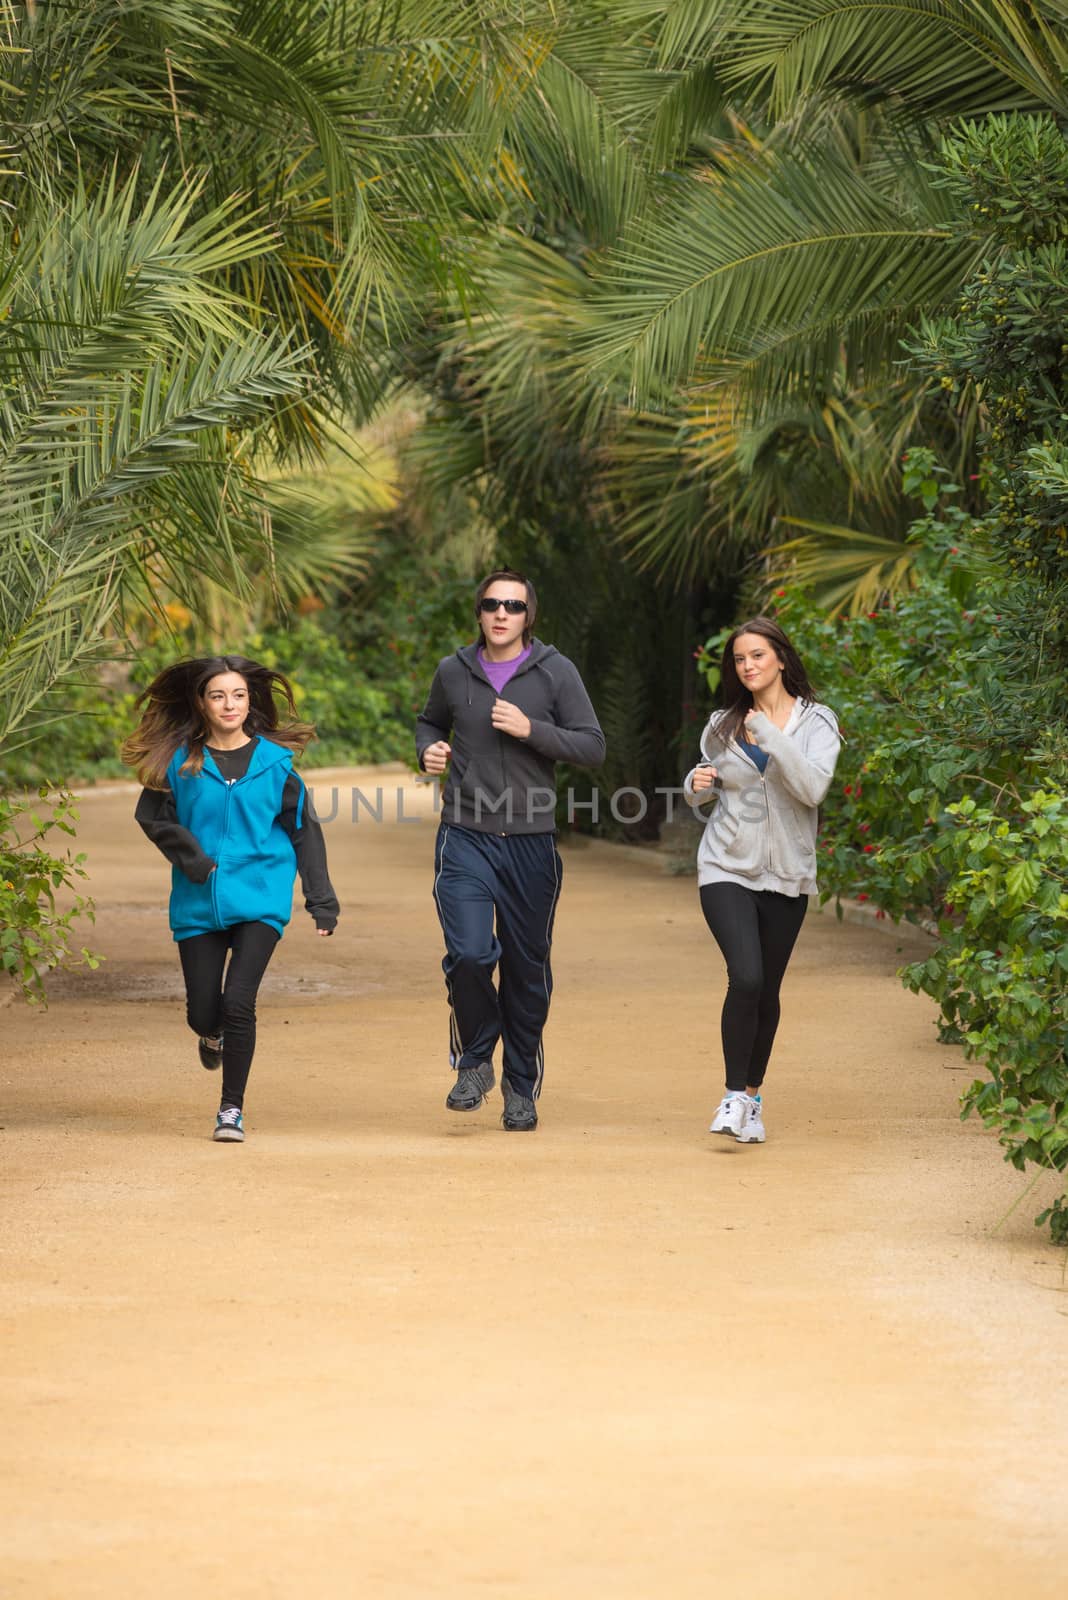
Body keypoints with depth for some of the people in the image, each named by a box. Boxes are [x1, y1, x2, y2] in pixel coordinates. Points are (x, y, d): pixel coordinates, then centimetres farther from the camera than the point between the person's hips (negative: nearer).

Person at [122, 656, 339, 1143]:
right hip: (199, 903, 1)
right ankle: (213, 1034, 44)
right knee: (202, 1012, 5)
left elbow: (303, 830, 7)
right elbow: (152, 815, 4)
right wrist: (194, 860, -11)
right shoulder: (179, 761, 0)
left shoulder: (274, 760, 1)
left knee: (238, 1003, -14)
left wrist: (322, 901, 6)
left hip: (259, 899, -1)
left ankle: (232, 1109, -2)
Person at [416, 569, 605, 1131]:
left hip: (531, 840, 0)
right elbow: (430, 722, 25)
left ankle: (521, 1085, 22)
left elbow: (593, 747, -2)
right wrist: (428, 749, 2)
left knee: (527, 969, 7)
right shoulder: (454, 672, 5)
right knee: (469, 954, -16)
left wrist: (531, 730, -15)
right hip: (466, 837, 0)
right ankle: (475, 1062, 7)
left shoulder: (555, 673, 0)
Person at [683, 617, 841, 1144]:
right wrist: (697, 785, -2)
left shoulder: (816, 722, -1)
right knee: (745, 977, -18)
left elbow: (813, 788, -17)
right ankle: (734, 1096, -9)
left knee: (766, 991, 7)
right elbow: (705, 791, 21)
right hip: (727, 868, 0)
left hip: (785, 875, 0)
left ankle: (753, 1095, 25)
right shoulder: (723, 726, 7)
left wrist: (771, 737, -22)